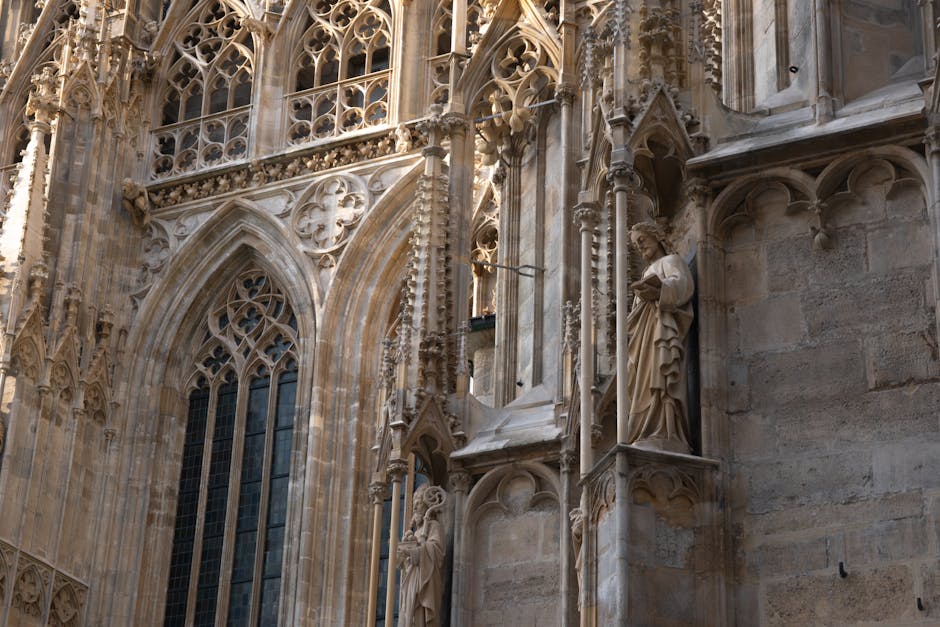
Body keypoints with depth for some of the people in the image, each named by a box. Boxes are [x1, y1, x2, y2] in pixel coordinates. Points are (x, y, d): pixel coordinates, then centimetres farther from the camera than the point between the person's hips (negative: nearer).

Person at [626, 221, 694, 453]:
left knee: (657, 383, -22)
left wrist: (658, 291, -32)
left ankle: (659, 438, -34)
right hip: (644, 335, 8)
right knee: (642, 388, -5)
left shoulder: (670, 260, 9)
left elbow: (683, 283, -14)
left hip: (661, 330, -8)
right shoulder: (650, 271, 34)